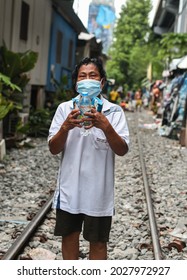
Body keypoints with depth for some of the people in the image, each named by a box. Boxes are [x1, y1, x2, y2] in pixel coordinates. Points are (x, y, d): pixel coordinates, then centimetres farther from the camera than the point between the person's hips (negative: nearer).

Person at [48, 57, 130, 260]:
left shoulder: (114, 111, -5)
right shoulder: (65, 108, -1)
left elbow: (122, 151, -13)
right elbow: (53, 149, -5)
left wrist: (106, 126, -30)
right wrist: (65, 127, -24)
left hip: (99, 190, -2)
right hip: (69, 188, 2)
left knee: (98, 242, 11)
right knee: (69, 236, 17)